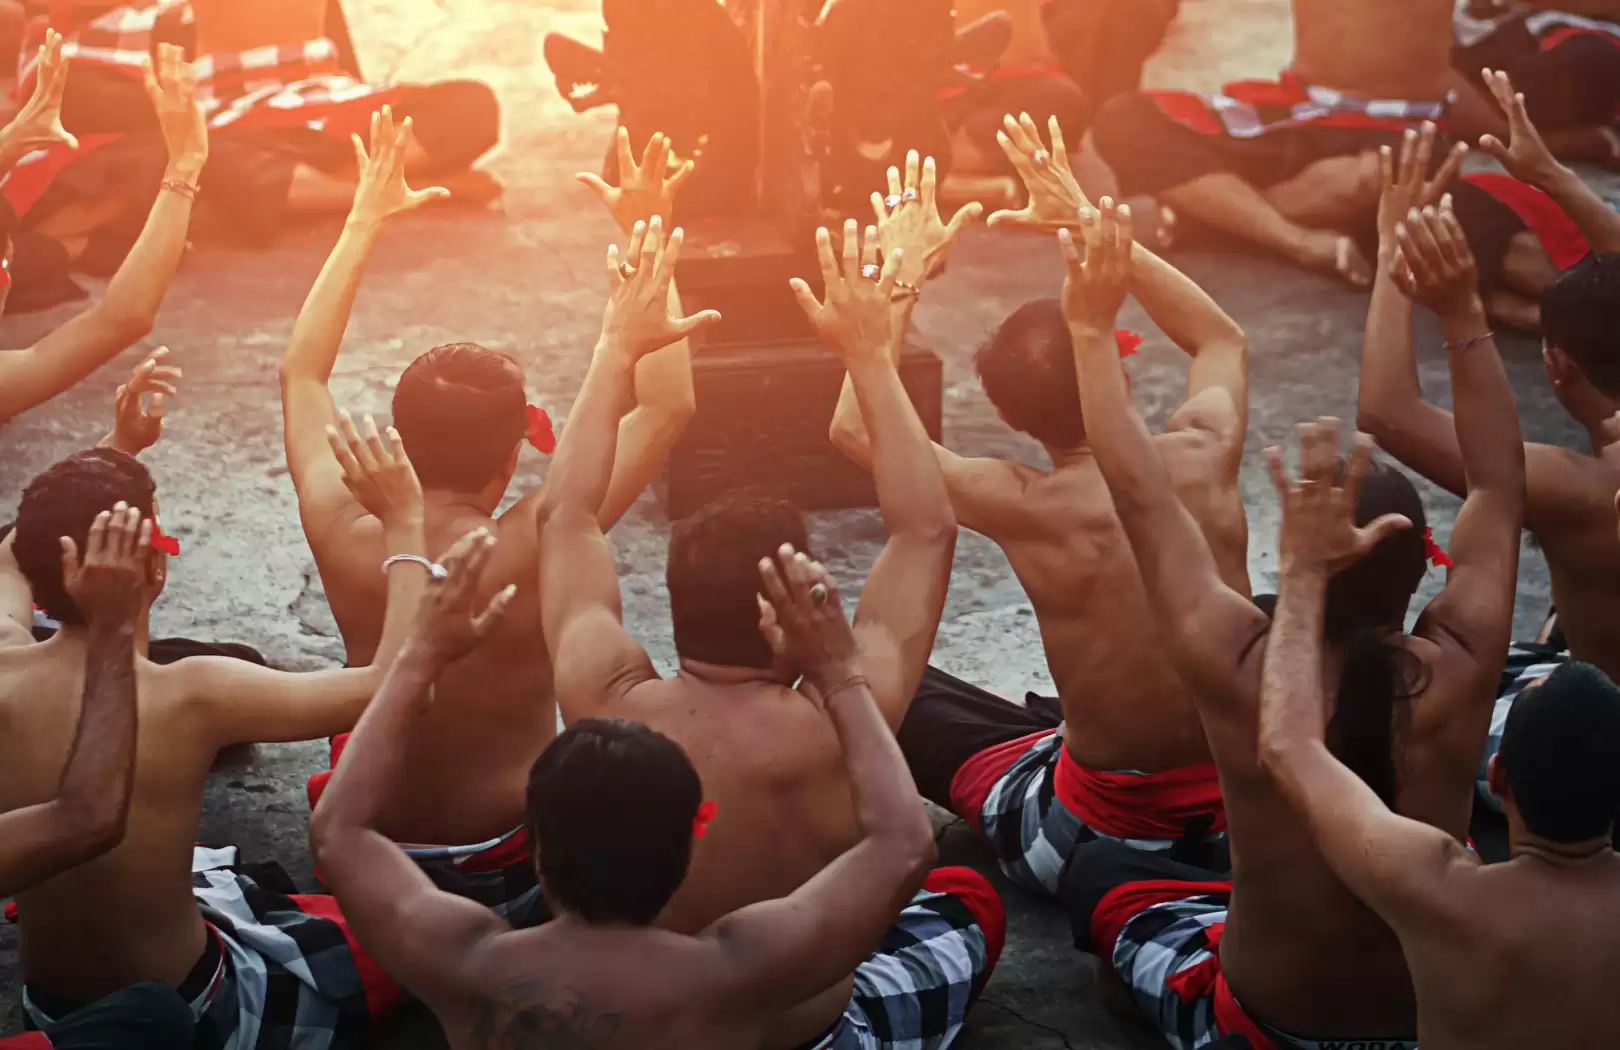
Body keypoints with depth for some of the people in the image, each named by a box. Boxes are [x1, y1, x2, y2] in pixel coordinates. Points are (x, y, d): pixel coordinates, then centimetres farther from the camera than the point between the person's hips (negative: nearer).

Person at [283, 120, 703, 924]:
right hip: (513, 878, -4)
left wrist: (364, 224, 5)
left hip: (374, 867, 4)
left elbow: (301, 373, 2)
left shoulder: (345, 537, -17)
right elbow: (668, 405, -19)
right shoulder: (531, 552, -28)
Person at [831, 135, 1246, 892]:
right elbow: (1224, 340, 15)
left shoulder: (1026, 509, -20)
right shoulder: (1206, 450, -10)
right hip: (1246, 819, 4)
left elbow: (855, 429, -3)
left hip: (1100, 839, -4)